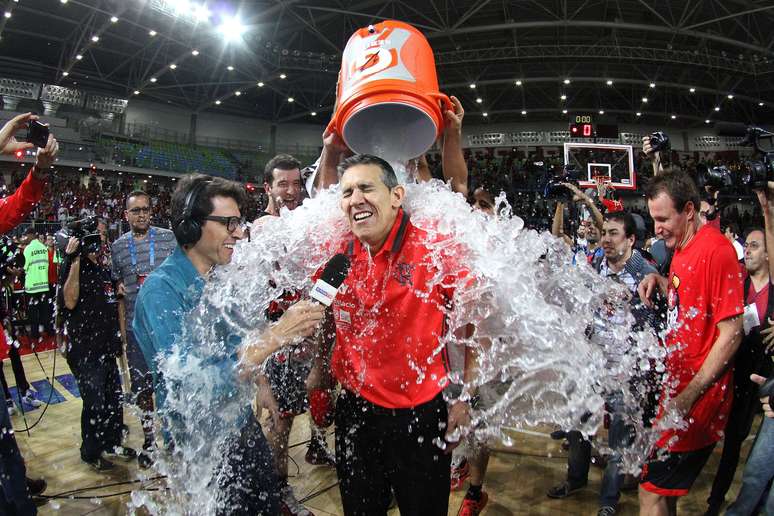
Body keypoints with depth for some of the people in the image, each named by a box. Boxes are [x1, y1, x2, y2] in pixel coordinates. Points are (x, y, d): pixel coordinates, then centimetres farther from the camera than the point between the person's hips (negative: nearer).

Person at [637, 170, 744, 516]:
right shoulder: (682, 248, 10)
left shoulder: (715, 250, -18)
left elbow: (731, 334, -20)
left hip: (699, 396, -9)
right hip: (677, 384, 9)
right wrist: (659, 281, 6)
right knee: (663, 486, 19)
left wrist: (688, 396, -21)